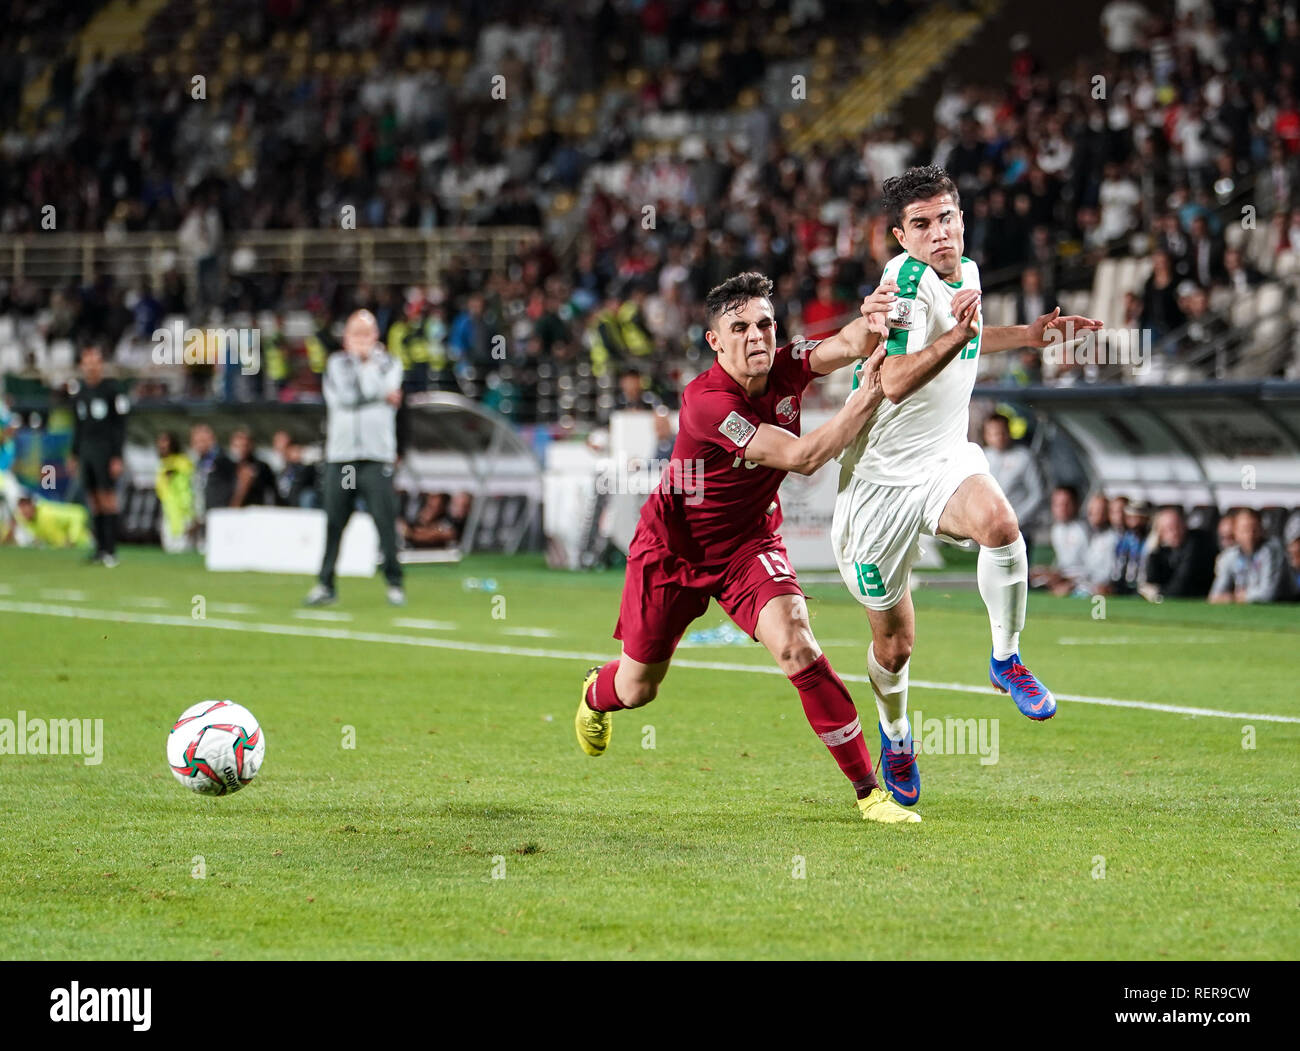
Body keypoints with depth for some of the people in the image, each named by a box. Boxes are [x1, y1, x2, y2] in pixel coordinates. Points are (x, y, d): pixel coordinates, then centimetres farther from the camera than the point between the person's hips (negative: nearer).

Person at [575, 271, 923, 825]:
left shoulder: (785, 368, -14)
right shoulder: (705, 401, -31)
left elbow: (844, 347, -33)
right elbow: (801, 456, -35)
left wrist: (868, 326, -56)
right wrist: (869, 393, -35)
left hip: (749, 541, 3)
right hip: (673, 546, -3)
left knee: (796, 645, -22)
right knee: (637, 690, 13)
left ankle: (868, 789, -19)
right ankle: (597, 692, 54)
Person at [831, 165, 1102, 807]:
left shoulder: (966, 271, 6)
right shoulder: (904, 277, -18)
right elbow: (895, 381, -29)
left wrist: (1028, 335, 21)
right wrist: (956, 335, -41)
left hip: (946, 461, 4)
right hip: (880, 479, -4)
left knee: (999, 524, -32)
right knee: (894, 642, 5)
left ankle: (1006, 660, -11)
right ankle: (895, 735, 37)